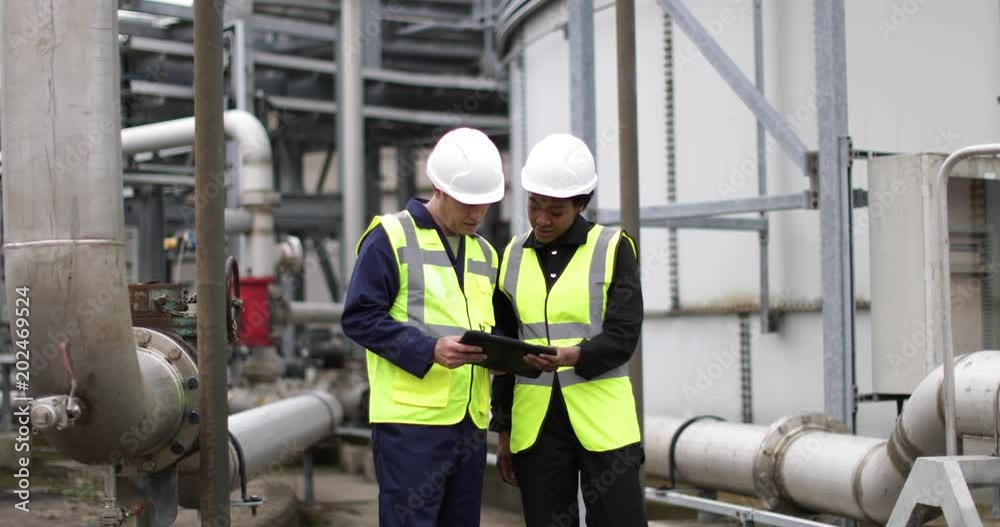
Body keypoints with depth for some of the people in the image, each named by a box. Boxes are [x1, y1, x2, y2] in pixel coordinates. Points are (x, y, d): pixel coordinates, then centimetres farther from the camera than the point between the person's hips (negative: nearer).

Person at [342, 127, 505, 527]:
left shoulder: (484, 254, 19)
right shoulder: (391, 238, -4)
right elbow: (360, 317, -10)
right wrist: (428, 349, -21)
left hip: (470, 419, 7)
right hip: (411, 417, -7)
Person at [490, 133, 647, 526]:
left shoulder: (613, 249, -1)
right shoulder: (514, 256, 10)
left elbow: (622, 337, -9)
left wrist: (572, 356, -28)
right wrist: (503, 429, 12)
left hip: (603, 423, -3)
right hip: (534, 424, 3)